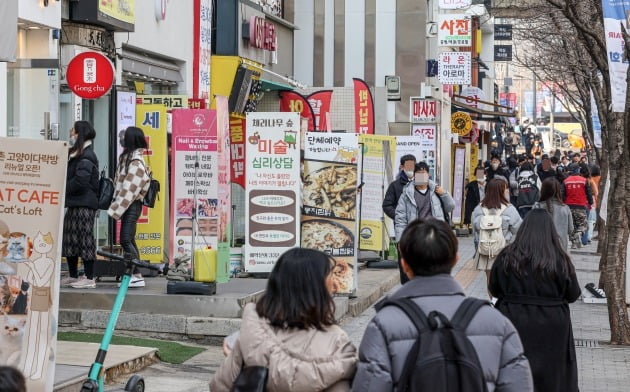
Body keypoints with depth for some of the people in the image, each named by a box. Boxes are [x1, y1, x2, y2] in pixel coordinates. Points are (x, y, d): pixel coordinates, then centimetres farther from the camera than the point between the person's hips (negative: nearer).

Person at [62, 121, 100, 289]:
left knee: (85, 239, -7)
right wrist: (64, 190, 3)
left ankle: (89, 278, -4)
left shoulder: (86, 156, -13)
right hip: (74, 203, 10)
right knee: (69, 239, 14)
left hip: (84, 204, -10)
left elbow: (80, 180, -22)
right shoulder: (75, 154, 19)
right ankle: (73, 276, 22)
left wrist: (64, 189, -9)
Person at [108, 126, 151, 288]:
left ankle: (137, 276, -12)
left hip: (132, 205, -10)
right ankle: (135, 275, 16)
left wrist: (117, 208, -18)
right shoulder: (129, 157, 13)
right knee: (129, 240, 12)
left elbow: (130, 189, -19)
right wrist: (117, 205, 13)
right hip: (130, 204, 10)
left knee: (126, 240, -12)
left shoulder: (135, 162, -15)